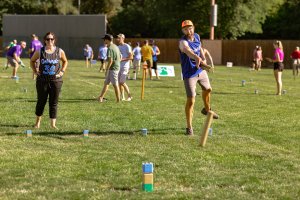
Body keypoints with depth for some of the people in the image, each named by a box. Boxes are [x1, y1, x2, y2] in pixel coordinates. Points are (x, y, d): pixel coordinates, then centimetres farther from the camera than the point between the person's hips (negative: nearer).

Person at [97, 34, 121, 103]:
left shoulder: (110, 48, -17)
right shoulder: (116, 47, 13)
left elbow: (110, 60, -22)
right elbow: (120, 57, 21)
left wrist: (107, 69, -16)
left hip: (113, 68, -10)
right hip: (117, 67, 10)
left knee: (115, 84, -2)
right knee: (106, 83, 13)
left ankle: (118, 100, 4)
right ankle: (100, 97, 16)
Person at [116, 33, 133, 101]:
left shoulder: (127, 46, -8)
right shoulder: (118, 47, 16)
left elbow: (131, 57, -13)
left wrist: (122, 59, -20)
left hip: (125, 67, -8)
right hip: (118, 67, 8)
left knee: (122, 82, -13)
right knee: (119, 82, 5)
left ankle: (129, 95, -1)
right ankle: (122, 97, 11)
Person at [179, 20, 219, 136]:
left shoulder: (197, 36, -2)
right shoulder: (183, 42, -25)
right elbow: (188, 51, -48)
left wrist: (203, 59, 0)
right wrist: (196, 58, -68)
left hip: (201, 70, 8)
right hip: (189, 74, -8)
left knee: (207, 89, 28)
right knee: (191, 100, -9)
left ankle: (207, 109, 57)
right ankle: (189, 127, 1)